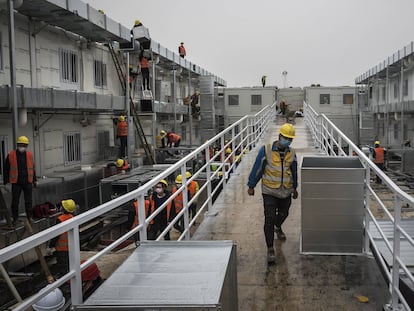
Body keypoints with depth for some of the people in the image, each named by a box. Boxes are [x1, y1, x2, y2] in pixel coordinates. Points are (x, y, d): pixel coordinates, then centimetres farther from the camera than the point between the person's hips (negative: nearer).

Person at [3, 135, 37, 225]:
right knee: (15, 202, 4)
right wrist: (6, 182, -2)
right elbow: (6, 169, 1)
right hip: (16, 183, -2)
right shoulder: (11, 155, -4)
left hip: (28, 182, 2)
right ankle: (15, 218, 19)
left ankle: (29, 217, 20)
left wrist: (34, 180, 17)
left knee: (28, 201, 9)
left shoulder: (30, 154, 5)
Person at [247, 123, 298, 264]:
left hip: (286, 192, 4)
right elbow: (257, 168, -5)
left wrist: (295, 188, 23)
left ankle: (278, 228, 58)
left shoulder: (291, 153, 1)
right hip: (269, 191, -4)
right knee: (269, 218, -8)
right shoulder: (266, 150, -12)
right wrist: (251, 186, 0)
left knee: (283, 214, 23)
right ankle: (270, 249, 0)